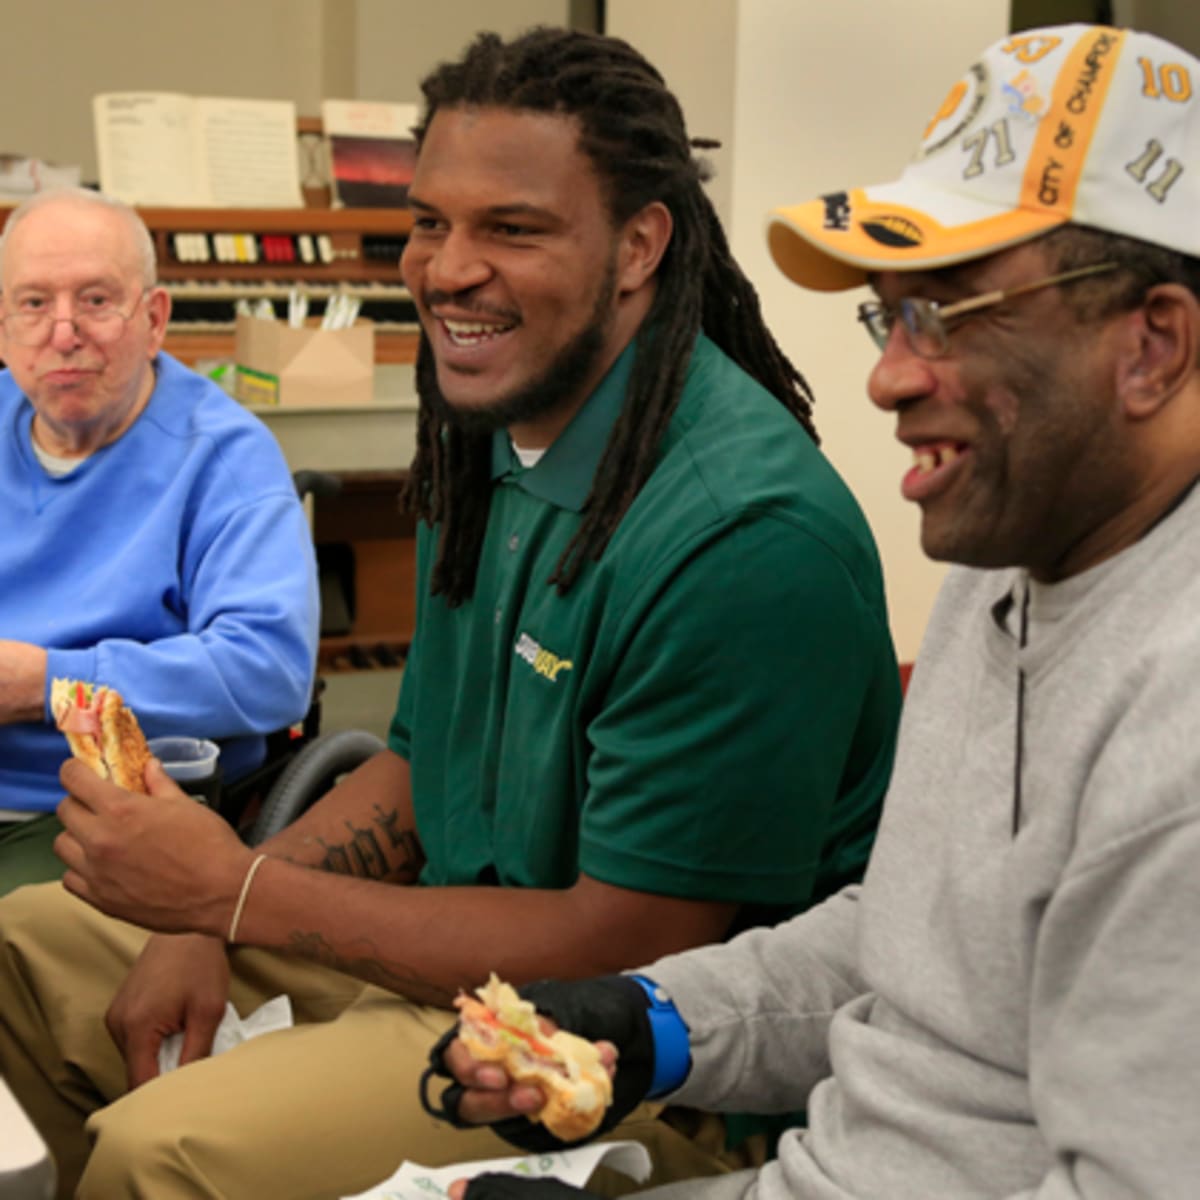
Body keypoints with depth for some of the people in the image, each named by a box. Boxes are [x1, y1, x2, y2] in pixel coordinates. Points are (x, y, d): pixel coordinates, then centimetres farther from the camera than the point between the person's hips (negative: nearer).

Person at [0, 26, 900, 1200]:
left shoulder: (750, 532, -26)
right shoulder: (494, 434, 4)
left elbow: (631, 946, -24)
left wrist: (235, 889, -20)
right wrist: (204, 919, -3)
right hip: (471, 939, 9)